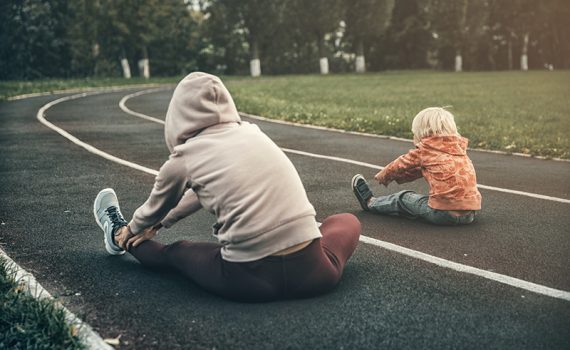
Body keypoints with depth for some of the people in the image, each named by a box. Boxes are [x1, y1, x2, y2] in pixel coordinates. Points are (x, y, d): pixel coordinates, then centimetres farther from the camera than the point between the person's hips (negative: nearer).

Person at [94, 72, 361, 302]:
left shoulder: (182, 160, 1)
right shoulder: (252, 134, 13)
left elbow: (154, 209, 23)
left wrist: (131, 231, 45)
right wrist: (160, 224, 42)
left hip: (249, 279, -1)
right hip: (312, 272, 2)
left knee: (173, 253, 28)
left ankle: (118, 237, 54)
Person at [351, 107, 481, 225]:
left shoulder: (425, 150, -2)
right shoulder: (458, 147, 18)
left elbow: (403, 163, 14)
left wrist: (383, 176, 33)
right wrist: (396, 177, 36)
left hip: (444, 213, -5)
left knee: (404, 199, 17)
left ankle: (370, 202, 36)